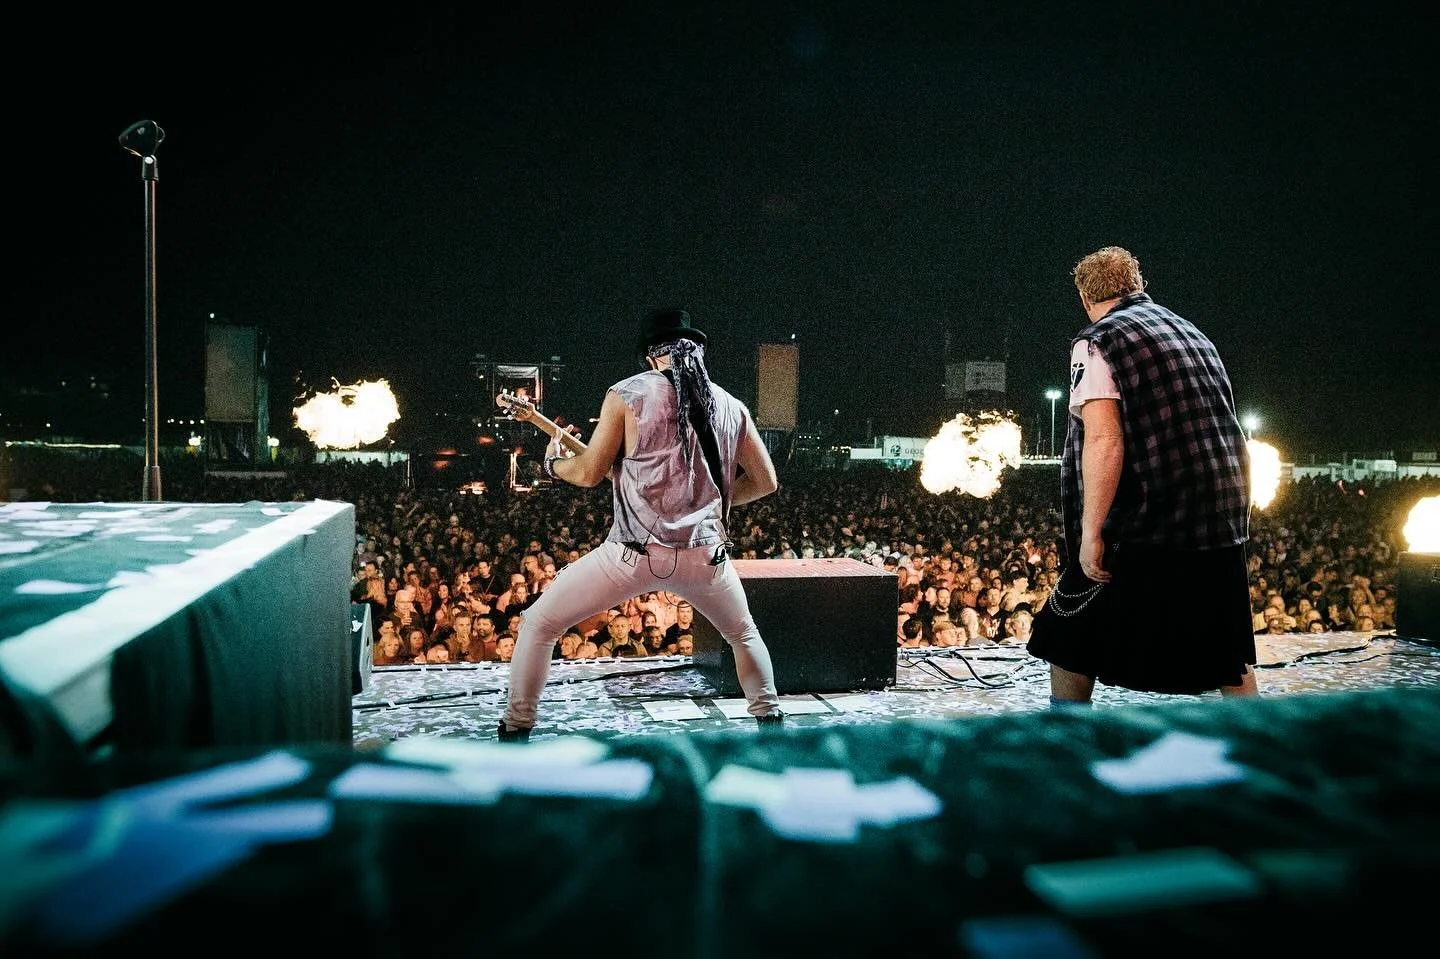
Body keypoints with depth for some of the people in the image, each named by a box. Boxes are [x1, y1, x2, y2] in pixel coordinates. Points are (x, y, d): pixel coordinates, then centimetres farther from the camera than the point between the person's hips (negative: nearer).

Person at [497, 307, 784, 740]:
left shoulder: (627, 394, -2)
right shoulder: (730, 406, 8)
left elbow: (589, 473, -2)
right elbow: (765, 481, 13)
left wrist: (554, 462, 19)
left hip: (637, 551, -3)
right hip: (704, 554, 3)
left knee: (538, 624, 14)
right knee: (743, 634, 31)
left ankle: (515, 732, 15)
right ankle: (770, 718, 29)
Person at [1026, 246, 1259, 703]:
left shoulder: (1097, 342, -5)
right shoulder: (1194, 335, 17)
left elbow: (1104, 440, -18)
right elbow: (1226, 431, 21)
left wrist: (1090, 532, -18)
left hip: (1144, 529, -7)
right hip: (1221, 526, 7)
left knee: (1068, 646, 8)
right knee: (1230, 661, 18)